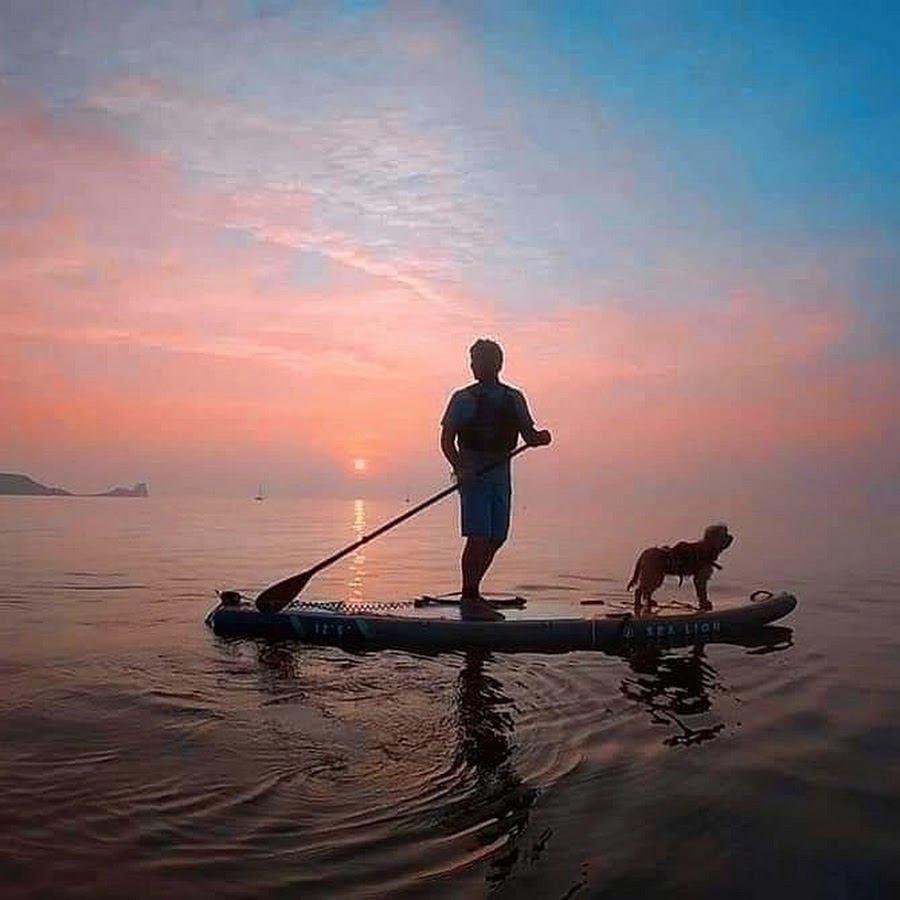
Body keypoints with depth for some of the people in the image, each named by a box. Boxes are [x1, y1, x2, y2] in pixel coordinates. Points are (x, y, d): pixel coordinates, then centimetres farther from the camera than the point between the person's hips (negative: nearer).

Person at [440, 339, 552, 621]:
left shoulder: (514, 398, 11)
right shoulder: (464, 399, -1)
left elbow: (528, 436, 12)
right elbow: (446, 439, -3)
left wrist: (540, 437, -11)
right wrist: (459, 468, -19)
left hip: (500, 473, 5)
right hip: (473, 474, -5)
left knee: (497, 538, 7)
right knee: (478, 537, -10)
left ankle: (472, 594, 22)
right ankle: (469, 599, 2)